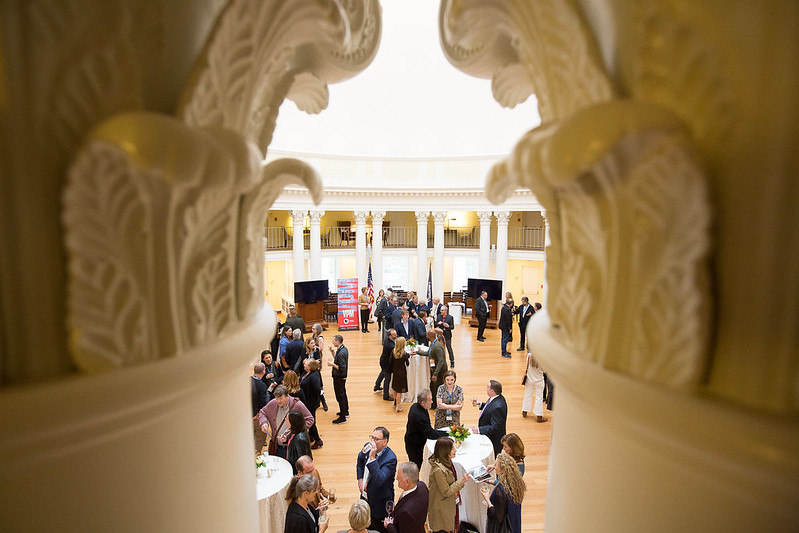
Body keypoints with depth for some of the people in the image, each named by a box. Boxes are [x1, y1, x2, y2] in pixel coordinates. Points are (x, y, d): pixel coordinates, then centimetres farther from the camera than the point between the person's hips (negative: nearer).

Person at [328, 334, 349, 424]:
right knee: (343, 394, 23)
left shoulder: (341, 353, -28)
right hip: (341, 377, 10)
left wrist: (332, 364, -20)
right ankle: (345, 411, 39)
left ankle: (342, 418, 10)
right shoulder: (344, 349, 2)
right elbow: (337, 359, 14)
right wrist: (332, 351, 4)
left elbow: (342, 368, -29)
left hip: (339, 378, -10)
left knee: (340, 397, 0)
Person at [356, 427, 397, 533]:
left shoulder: (390, 458, -31)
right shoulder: (368, 447, -10)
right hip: (366, 496, 6)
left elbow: (379, 481, -39)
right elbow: (360, 460, 13)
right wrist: (360, 479, 4)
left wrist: (372, 458, -43)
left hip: (379, 503, -6)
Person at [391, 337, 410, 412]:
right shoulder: (404, 354, -23)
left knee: (395, 389, 21)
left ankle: (395, 403, 37)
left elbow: (391, 362, 2)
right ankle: (398, 407, 13)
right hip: (402, 373, -5)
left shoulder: (393, 352, -8)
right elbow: (407, 364, -11)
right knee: (399, 390, 6)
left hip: (395, 372, 5)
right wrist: (409, 355, 2)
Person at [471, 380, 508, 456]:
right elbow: (490, 408, 13)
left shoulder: (497, 407, -35)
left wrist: (479, 430, -26)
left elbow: (495, 427, -31)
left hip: (493, 442, -9)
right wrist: (480, 404, -2)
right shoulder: (497, 398, -5)